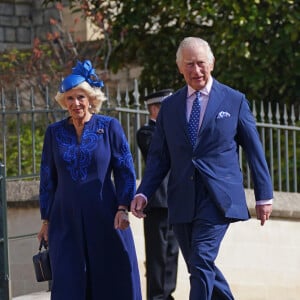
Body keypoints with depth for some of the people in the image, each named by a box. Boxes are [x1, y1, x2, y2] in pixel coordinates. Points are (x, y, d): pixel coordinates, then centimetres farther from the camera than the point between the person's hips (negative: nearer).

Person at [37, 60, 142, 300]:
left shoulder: (109, 127, 1)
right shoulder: (54, 132, 8)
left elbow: (125, 171, 2)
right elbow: (47, 178, 12)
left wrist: (122, 209, -8)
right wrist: (46, 220, 10)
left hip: (104, 219, -2)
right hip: (66, 221, 2)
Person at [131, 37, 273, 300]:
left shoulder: (234, 101, 4)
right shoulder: (169, 107, 12)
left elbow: (254, 151, 7)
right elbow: (159, 157, 11)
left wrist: (264, 196, 5)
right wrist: (143, 193, -3)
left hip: (218, 197, -4)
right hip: (183, 200, 4)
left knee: (202, 260, -18)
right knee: (199, 267, 8)